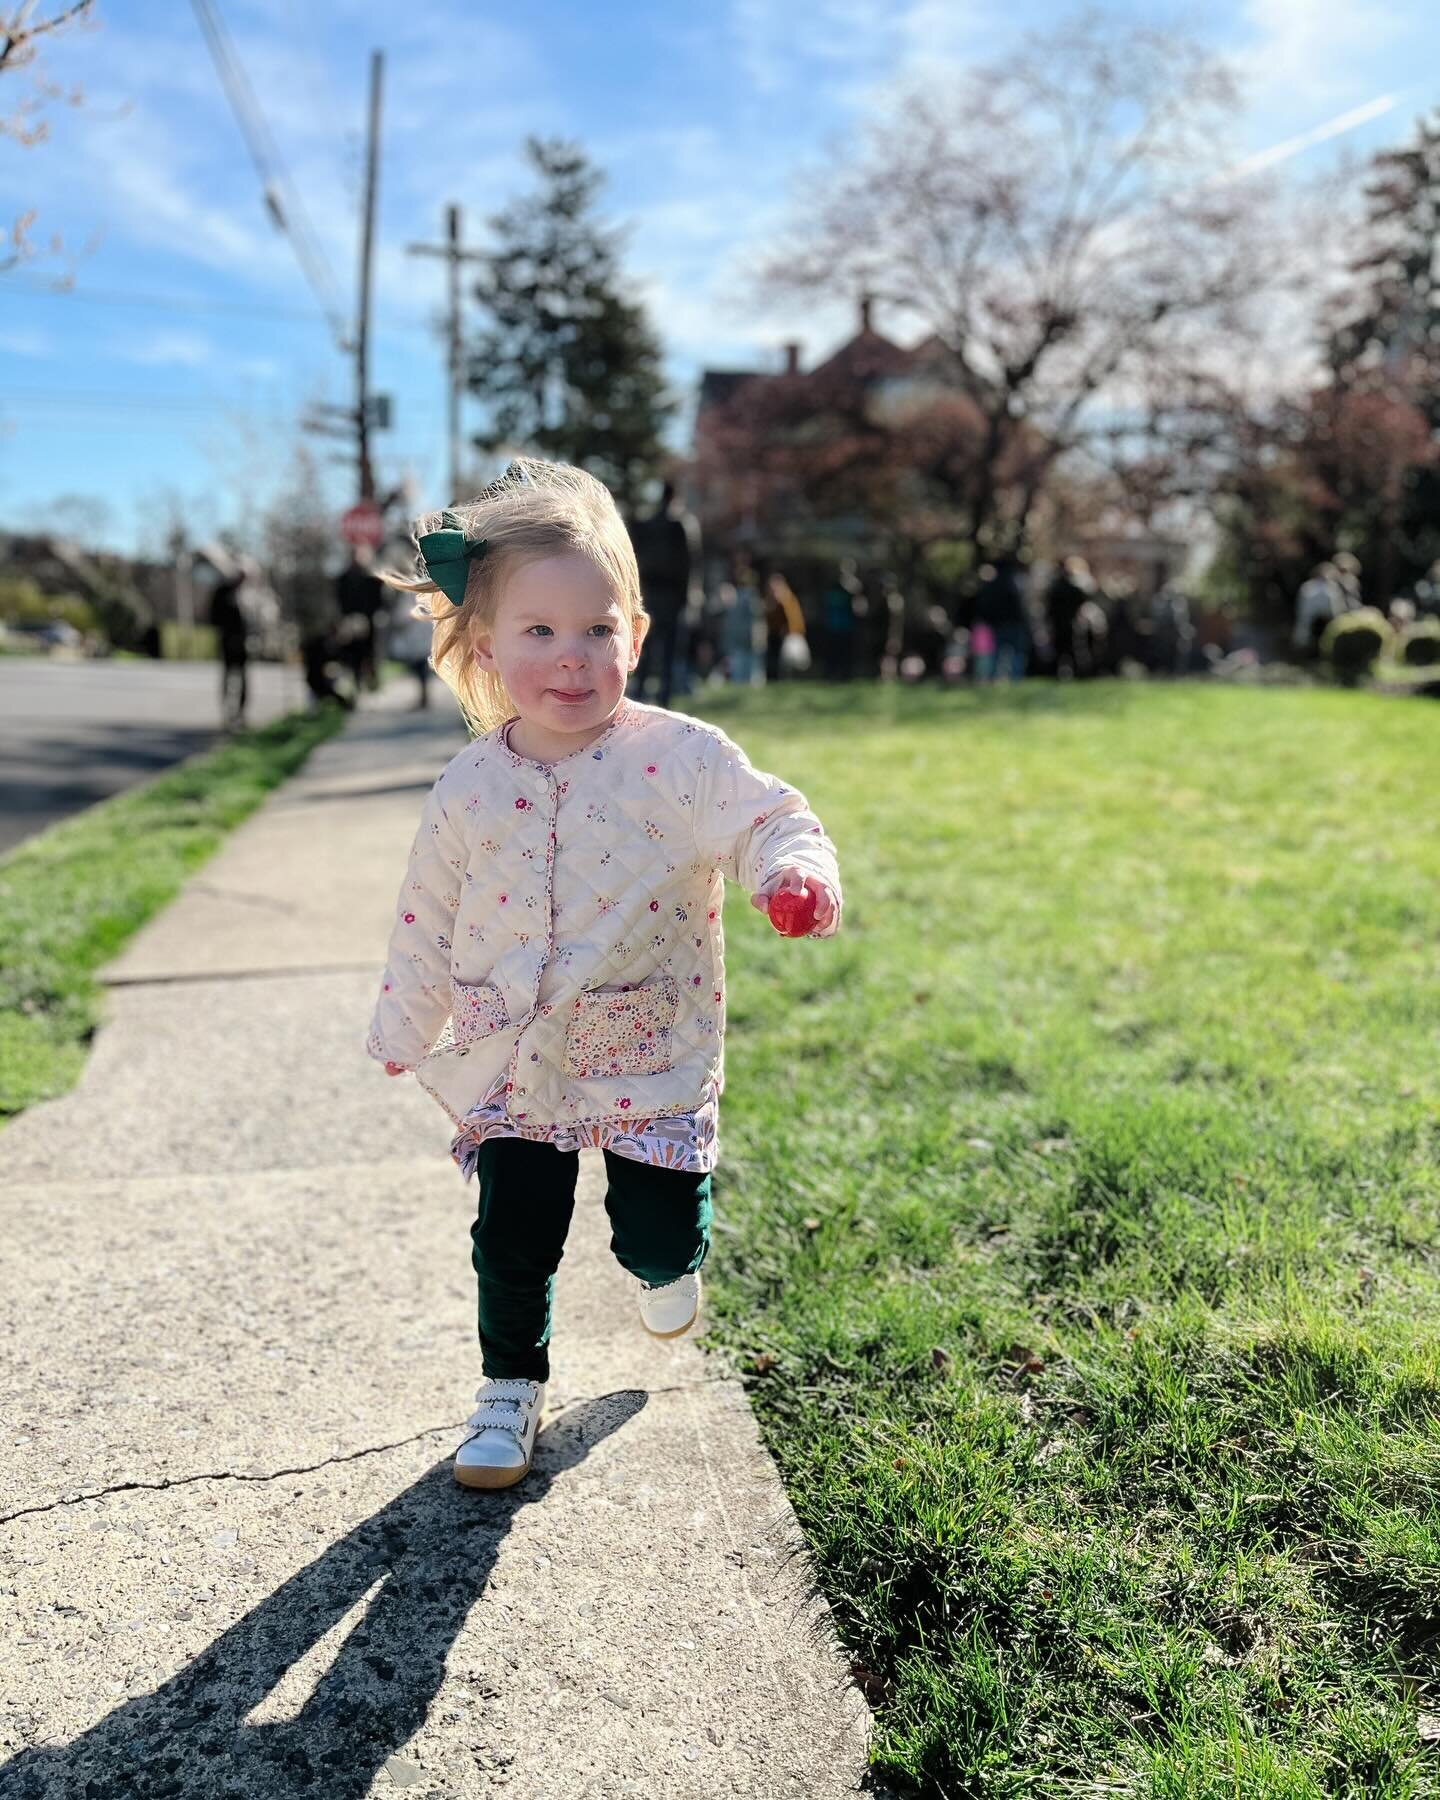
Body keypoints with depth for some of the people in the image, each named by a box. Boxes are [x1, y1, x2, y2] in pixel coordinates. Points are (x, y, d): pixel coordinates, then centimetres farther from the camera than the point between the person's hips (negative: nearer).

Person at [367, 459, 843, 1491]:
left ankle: (668, 1264, 45)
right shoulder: (469, 789, -5)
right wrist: (403, 1030, 17)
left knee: (661, 1235, 6)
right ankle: (513, 1384, 32)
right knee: (513, 1240, 6)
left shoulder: (681, 757, -13)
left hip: (651, 1059, -1)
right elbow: (428, 921, 7)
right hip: (512, 1066, 2)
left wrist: (795, 866, -39)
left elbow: (765, 818, -15)